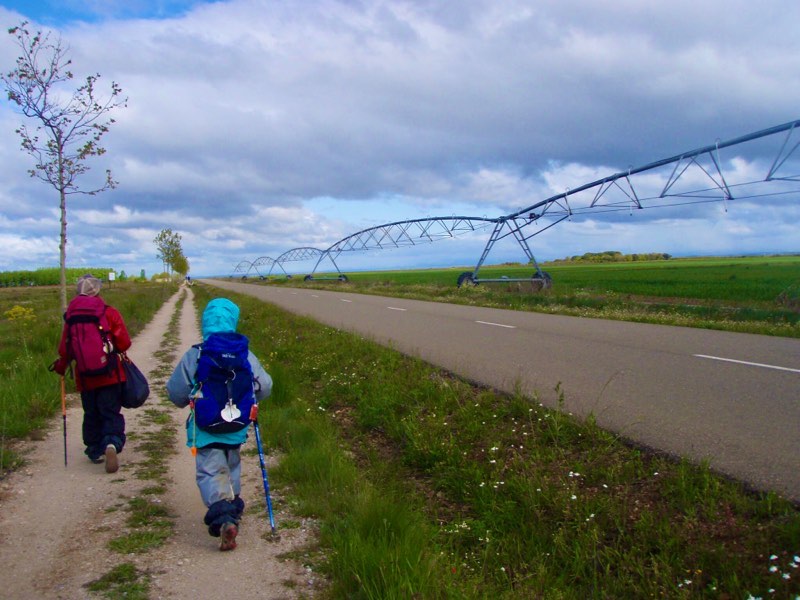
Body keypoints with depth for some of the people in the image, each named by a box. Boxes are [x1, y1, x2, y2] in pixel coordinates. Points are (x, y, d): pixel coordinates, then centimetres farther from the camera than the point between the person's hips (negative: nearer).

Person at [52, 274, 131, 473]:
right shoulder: (110, 313, -7)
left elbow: (65, 348, 2)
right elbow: (124, 343, -7)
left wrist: (61, 366, 20)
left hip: (85, 376, 2)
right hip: (110, 374, -2)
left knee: (91, 414, 16)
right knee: (111, 412, 2)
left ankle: (95, 451, 22)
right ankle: (112, 443, -21)